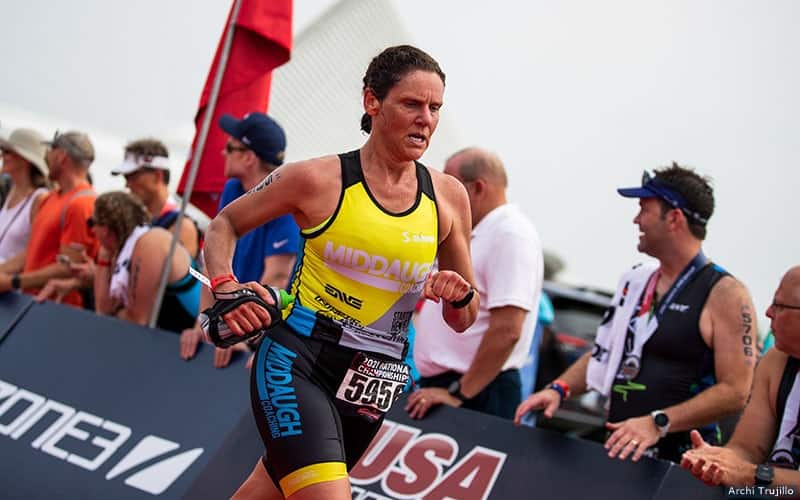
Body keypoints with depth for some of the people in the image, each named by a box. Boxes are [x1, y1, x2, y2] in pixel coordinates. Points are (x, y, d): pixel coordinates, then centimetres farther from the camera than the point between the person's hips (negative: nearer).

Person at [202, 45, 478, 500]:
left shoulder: (448, 197, 3)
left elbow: (463, 321, 12)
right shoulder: (319, 180, -9)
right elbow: (224, 226, 6)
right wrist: (226, 289, -12)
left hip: (372, 385, 4)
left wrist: (459, 297, -11)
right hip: (294, 365, -4)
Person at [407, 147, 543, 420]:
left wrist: (460, 393, -21)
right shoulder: (473, 234, 17)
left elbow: (507, 330, -23)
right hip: (437, 387, 9)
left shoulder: (511, 234, -14)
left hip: (476, 394, -9)